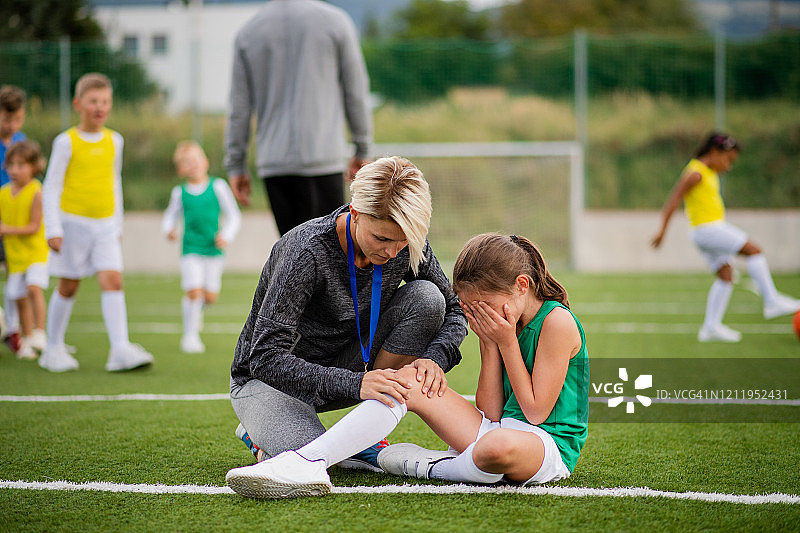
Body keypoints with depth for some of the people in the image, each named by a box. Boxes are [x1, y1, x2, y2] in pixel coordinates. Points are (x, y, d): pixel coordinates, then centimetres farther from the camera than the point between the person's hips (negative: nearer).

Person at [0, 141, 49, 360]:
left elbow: (34, 227, -16)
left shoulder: (36, 193, -13)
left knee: (34, 287, -24)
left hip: (36, 251, -5)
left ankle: (39, 333, -20)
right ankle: (27, 340, 17)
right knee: (20, 298, 6)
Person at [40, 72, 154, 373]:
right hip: (73, 223, -3)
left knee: (113, 280, -12)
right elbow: (51, 186, -4)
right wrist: (53, 229, -10)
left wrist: (117, 225, 20)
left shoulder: (114, 141, 8)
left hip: (105, 226, 3)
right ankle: (54, 349, 19)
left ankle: (120, 349, -20)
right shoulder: (67, 142, -5)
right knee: (68, 286, 4)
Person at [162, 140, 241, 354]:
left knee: (210, 296, 2)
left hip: (214, 250, 1)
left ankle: (197, 307, 37)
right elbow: (170, 216, 15)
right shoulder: (180, 193, 1)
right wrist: (169, 229, -7)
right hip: (191, 250, -1)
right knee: (194, 292, -13)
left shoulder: (218, 187, -1)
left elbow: (233, 216, 3)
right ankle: (190, 336, 0)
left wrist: (226, 235, -13)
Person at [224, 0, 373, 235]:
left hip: (273, 162, 3)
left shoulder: (248, 32, 8)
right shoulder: (334, 19, 1)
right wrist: (363, 150, 14)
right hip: (322, 160, -3)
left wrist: (236, 165, 13)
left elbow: (239, 108, 8)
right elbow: (356, 94, 4)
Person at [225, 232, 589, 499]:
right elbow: (489, 412, 4)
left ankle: (422, 466, -13)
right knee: (409, 380, -12)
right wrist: (491, 345, -3)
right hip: (498, 428, 7)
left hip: (551, 444, -7)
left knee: (499, 446, -47)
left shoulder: (556, 321, -12)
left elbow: (535, 411, -13)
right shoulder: (497, 325, 10)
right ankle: (306, 462, -27)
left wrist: (507, 343, -13)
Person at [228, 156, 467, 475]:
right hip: (269, 378, -5)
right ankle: (266, 435, 4)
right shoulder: (308, 251, -30)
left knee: (426, 297, -17)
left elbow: (454, 312, -2)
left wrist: (433, 358, -25)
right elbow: (266, 358, -34)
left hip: (347, 363, 5)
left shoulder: (406, 245, -14)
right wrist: (355, 383, -45)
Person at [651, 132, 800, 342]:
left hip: (715, 228, 10)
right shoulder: (695, 173, -11)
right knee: (754, 250, -13)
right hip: (706, 229, -10)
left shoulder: (710, 173, 18)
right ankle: (772, 301, -12)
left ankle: (711, 327, 5)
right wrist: (663, 230, -16)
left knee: (726, 276, 6)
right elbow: (673, 200, -14)